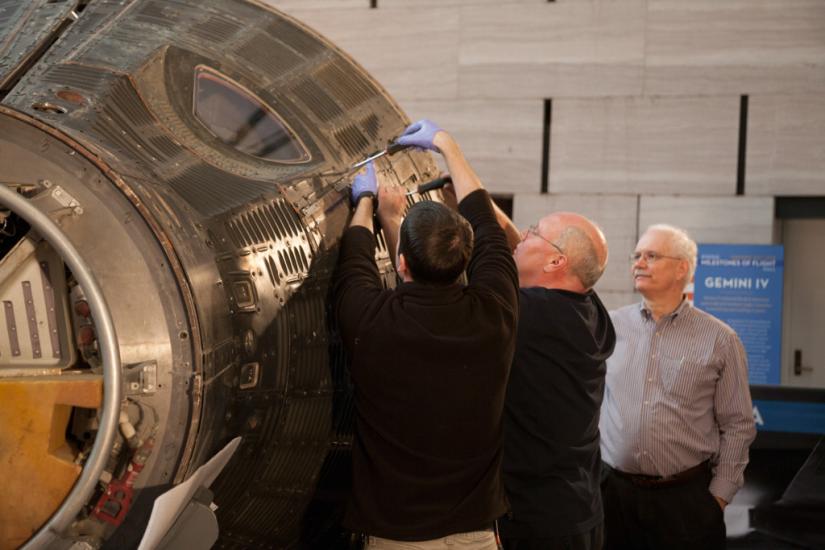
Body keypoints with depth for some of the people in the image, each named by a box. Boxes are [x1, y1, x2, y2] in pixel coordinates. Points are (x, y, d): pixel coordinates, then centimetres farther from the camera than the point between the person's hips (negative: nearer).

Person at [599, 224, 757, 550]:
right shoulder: (609, 327, 3)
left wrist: (719, 495, -3)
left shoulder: (719, 340, -2)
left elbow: (737, 425, 0)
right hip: (611, 492, 2)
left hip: (687, 498, -2)